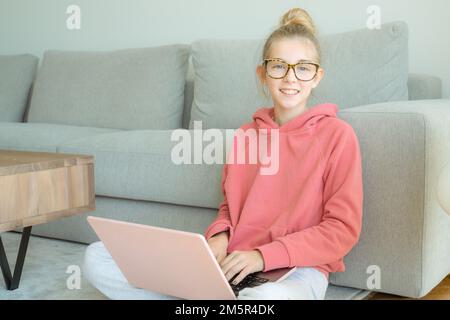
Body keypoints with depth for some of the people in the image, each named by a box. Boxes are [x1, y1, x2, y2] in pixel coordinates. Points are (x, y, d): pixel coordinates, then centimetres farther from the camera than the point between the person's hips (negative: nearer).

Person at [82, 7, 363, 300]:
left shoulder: (337, 134, -5)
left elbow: (343, 229, -7)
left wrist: (263, 255, -16)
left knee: (268, 296, -44)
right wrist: (219, 236, -5)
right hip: (230, 263, 5)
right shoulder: (245, 134, 10)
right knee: (97, 257, -7)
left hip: (297, 268, -4)